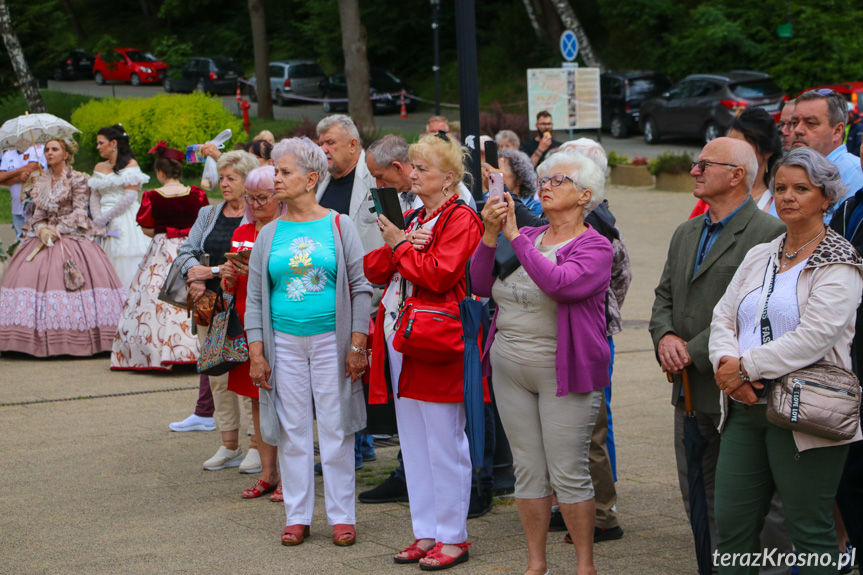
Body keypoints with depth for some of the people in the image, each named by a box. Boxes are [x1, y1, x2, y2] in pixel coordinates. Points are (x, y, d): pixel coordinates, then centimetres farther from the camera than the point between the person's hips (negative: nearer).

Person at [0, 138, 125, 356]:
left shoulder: (77, 179, -1)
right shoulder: (41, 181, 15)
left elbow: (79, 212, -6)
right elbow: (38, 212, 13)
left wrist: (58, 230, -14)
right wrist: (42, 229, -7)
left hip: (71, 238, -5)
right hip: (44, 236, 5)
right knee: (31, 278, -7)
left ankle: (72, 339, -12)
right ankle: (39, 337, -7)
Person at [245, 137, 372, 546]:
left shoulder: (339, 226, 1)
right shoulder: (269, 235, 8)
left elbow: (361, 288, 0)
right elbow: (255, 297, 8)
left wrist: (357, 344, -7)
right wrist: (256, 353, 0)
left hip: (331, 339, -2)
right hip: (284, 341, 2)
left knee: (335, 429, 1)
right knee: (292, 429, 5)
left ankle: (342, 516, 9)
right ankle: (297, 516, 14)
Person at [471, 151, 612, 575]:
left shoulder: (594, 247, -7)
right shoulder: (527, 237, 10)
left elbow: (560, 283, -26)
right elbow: (482, 286, 4)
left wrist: (514, 235, -22)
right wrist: (490, 235, -9)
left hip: (564, 372, -6)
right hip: (511, 369, 6)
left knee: (568, 473, -3)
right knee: (528, 470, 10)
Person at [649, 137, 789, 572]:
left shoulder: (769, 234, -12)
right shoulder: (685, 234, 17)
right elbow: (664, 297, 18)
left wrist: (694, 352, -17)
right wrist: (665, 336, -4)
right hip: (691, 391, 8)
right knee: (698, 498, 14)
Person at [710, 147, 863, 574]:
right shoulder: (759, 256, 16)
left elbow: (813, 338, -16)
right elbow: (724, 317, 12)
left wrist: (745, 366, -13)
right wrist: (726, 363, -8)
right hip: (746, 410, 6)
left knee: (810, 532, 0)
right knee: (731, 525, 5)